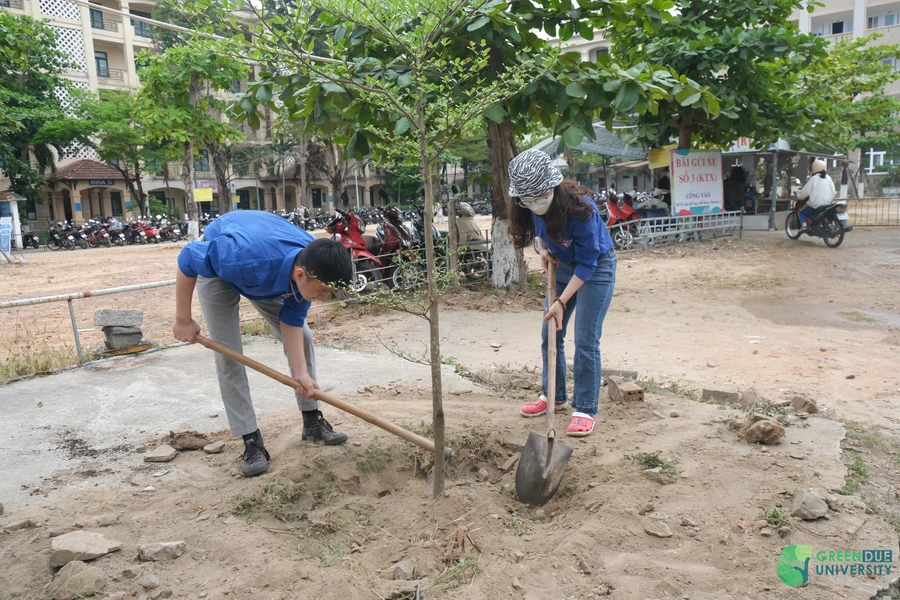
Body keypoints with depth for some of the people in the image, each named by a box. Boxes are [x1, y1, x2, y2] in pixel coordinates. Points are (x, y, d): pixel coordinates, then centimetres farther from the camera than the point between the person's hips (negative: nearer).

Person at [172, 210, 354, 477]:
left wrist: (301, 371, -25)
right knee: (228, 355, -11)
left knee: (303, 338, 1)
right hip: (217, 266, -4)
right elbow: (188, 258, -32)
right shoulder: (249, 257, -48)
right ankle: (251, 440, 0)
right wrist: (183, 319, -24)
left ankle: (312, 420, 15)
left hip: (270, 274, 5)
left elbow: (292, 319, -18)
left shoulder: (313, 266, -31)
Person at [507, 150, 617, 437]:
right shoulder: (529, 207, -16)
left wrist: (561, 302, -28)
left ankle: (585, 410, 1)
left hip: (596, 267, -6)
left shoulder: (579, 209, -34)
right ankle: (554, 396, 25)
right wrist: (542, 249, -10)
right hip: (563, 265, 7)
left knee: (585, 340, -10)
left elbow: (587, 263, -27)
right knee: (550, 334, 8)